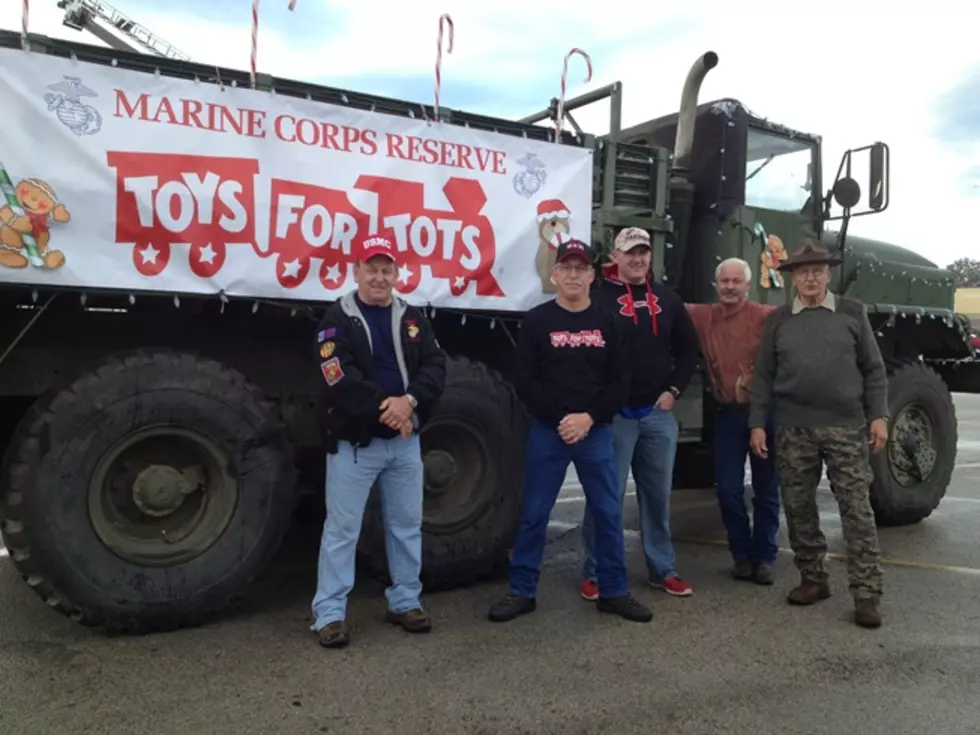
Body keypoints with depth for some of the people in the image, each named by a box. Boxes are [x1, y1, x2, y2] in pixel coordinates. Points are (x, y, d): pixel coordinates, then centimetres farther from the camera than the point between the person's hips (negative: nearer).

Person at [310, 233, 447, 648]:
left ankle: (404, 602, 28)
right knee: (342, 528, 1)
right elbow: (340, 379, -18)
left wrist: (410, 400, -19)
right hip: (353, 442, -5)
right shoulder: (337, 319, -5)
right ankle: (329, 612, 11)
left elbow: (435, 367, -2)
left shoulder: (412, 318, 9)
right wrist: (385, 408, -22)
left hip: (405, 441, 5)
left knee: (407, 524, 13)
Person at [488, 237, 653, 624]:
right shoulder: (536, 321, -1)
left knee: (609, 513, 7)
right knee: (534, 514, 4)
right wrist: (559, 419, -13)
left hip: (597, 432, 2)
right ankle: (521, 592, 17)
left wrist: (589, 418, -10)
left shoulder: (606, 323, 7)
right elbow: (524, 381, -5)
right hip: (547, 432, -2)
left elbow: (620, 382, 3)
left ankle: (614, 592, 22)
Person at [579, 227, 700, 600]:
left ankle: (663, 569, 26)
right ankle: (595, 573, 12)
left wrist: (673, 390, 5)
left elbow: (688, 349, 17)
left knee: (658, 495, 14)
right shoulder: (599, 296, -7)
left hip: (658, 413, 5)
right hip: (614, 414, -5)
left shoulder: (667, 298, 11)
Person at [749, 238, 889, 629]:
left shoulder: (853, 313, 4)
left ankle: (867, 593, 6)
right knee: (798, 508, 8)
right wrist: (757, 423, 2)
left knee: (857, 510, -1)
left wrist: (878, 415, -2)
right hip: (793, 429, 2)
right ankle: (812, 579, 23)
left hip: (846, 427, -2)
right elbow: (764, 376, 7)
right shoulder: (777, 320, 7)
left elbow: (873, 369, 6)